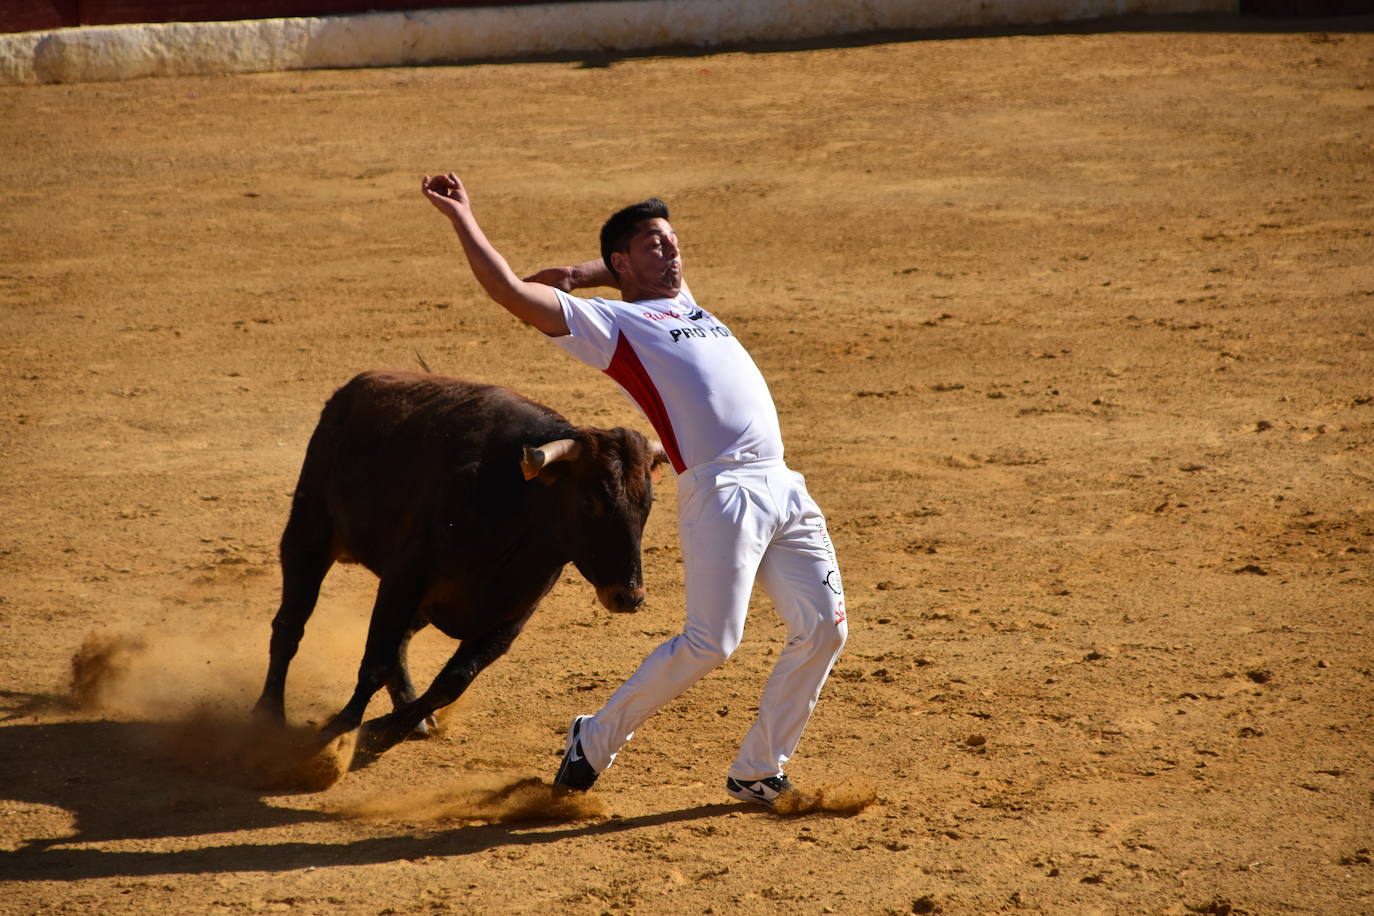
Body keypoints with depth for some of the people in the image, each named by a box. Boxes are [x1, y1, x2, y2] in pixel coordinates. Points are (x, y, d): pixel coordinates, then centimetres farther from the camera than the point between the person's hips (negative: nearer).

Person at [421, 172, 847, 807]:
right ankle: (595, 742, 3)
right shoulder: (610, 320, 4)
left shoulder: (683, 301, 26)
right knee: (710, 641, -15)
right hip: (720, 492, -7)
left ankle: (756, 774, 8)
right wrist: (463, 221, -5)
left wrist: (583, 274, 23)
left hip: (783, 486, 7)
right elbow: (513, 292, -5)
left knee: (822, 630, -2)